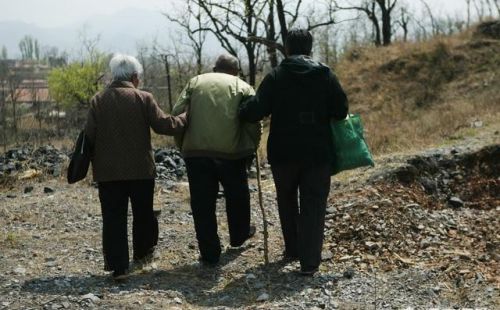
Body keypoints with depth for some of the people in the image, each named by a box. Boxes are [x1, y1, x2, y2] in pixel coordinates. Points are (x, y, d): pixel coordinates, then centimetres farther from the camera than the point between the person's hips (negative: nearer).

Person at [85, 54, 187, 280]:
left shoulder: (98, 101, 1)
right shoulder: (143, 98, -6)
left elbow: (89, 135, -3)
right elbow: (164, 125, -8)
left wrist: (94, 160, 11)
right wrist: (186, 118, 8)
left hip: (108, 170, 1)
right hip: (141, 169, -1)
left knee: (114, 218, 1)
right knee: (143, 213, 19)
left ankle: (118, 266, -4)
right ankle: (143, 251, 36)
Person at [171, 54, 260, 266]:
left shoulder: (195, 82, 14)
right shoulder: (242, 87, 10)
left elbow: (177, 114, 5)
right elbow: (253, 124, -1)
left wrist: (183, 146, 13)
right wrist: (250, 149, 13)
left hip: (195, 152, 0)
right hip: (231, 153, 0)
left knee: (203, 204, 8)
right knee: (237, 196, 24)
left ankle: (209, 254, 11)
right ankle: (239, 235, 43)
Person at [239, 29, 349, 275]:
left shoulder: (276, 76, -7)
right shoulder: (325, 75, -2)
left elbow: (257, 110, -15)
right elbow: (341, 111, -3)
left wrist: (241, 111, 3)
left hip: (283, 153, 0)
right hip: (317, 153, 0)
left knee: (287, 200, 20)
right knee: (313, 205, 3)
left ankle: (292, 249, 28)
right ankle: (309, 261, -2)